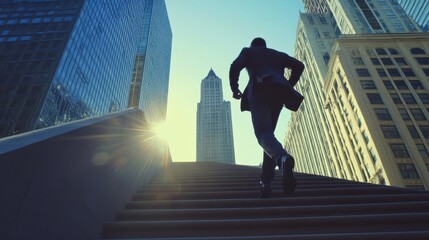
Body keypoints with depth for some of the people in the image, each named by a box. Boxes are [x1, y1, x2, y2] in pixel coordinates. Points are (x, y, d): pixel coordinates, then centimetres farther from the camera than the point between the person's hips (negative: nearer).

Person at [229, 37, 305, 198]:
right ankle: (265, 181, -6)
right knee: (268, 132, 8)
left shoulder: (248, 51, 26)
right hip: (278, 91, 4)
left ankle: (283, 158, -52)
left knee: (263, 133, -18)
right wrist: (288, 86, 24)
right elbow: (298, 66, 19)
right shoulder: (278, 54, 34)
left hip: (259, 90, -4)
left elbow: (235, 66, 5)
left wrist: (234, 89, 14)